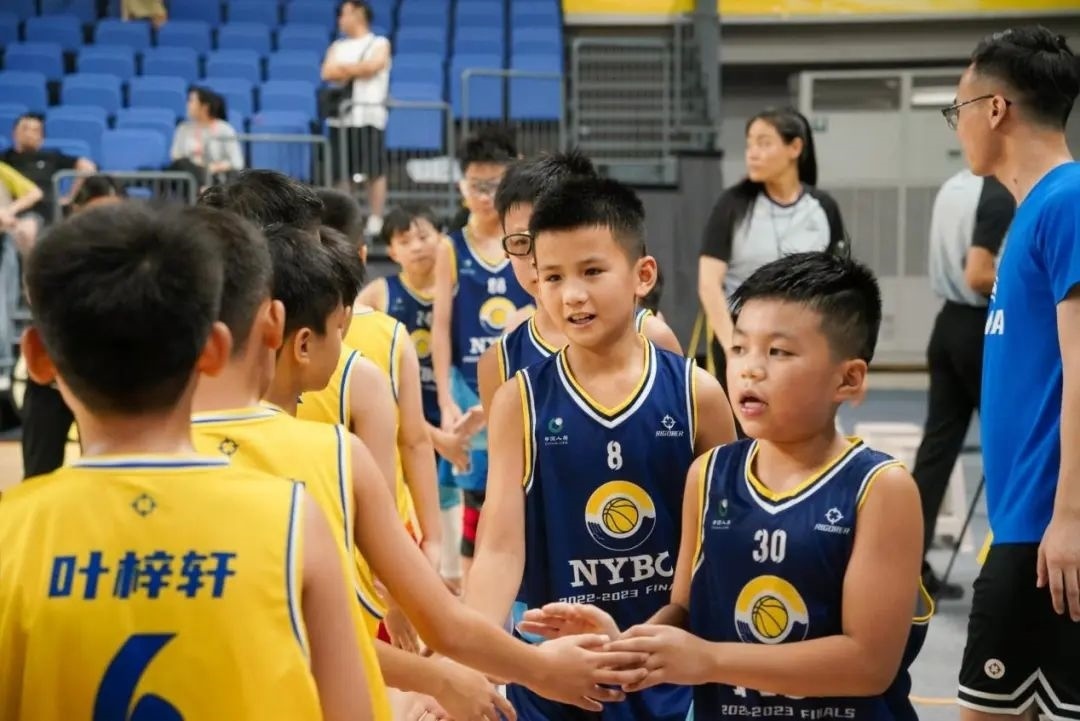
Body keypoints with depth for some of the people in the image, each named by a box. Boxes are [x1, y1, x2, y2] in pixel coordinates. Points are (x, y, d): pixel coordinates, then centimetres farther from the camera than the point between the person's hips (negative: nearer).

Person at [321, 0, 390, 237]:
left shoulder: (379, 44, 4)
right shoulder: (337, 47, 17)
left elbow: (372, 66, -14)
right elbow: (327, 74, 2)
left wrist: (344, 69, -3)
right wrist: (357, 70, -10)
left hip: (370, 114, -5)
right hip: (343, 115, 5)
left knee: (375, 171, -4)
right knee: (343, 171, 5)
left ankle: (376, 221, 0)